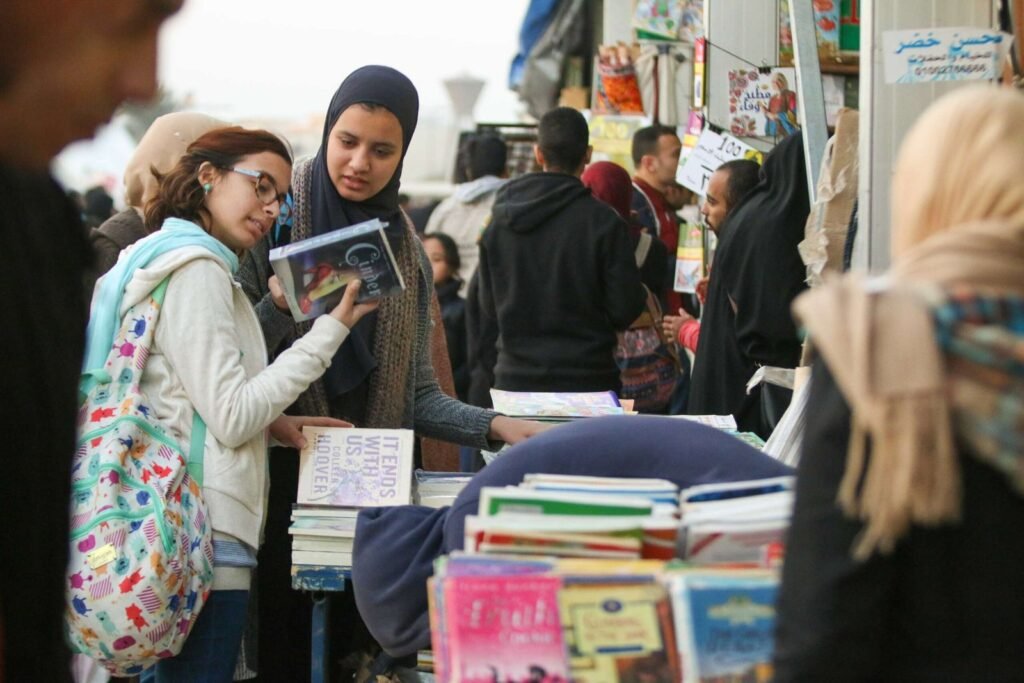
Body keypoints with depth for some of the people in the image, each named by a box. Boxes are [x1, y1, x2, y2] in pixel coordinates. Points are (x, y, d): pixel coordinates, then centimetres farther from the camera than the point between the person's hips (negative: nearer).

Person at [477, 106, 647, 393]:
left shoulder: (498, 218, 2)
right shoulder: (603, 221, -10)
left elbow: (489, 306, 9)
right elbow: (626, 309, -7)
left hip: (514, 378, 3)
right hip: (586, 380, -3)